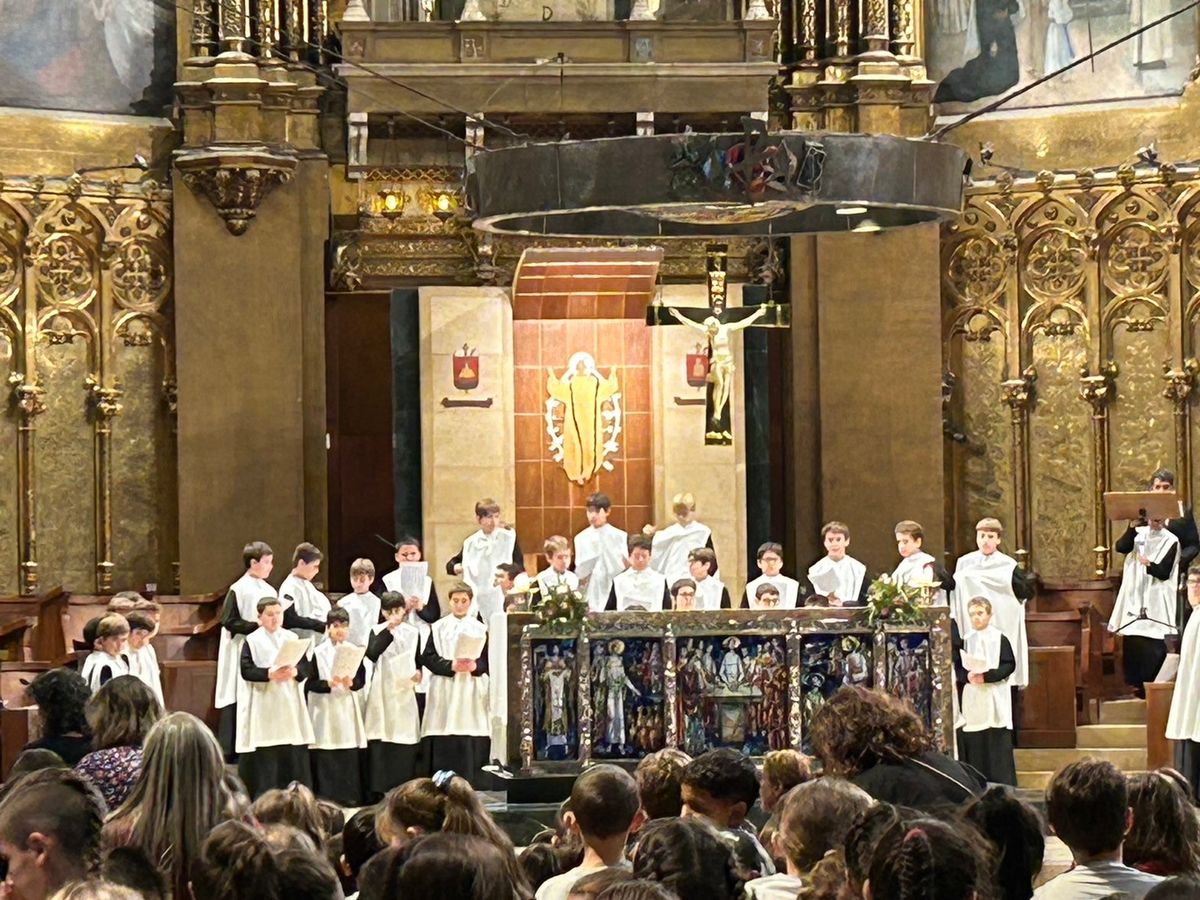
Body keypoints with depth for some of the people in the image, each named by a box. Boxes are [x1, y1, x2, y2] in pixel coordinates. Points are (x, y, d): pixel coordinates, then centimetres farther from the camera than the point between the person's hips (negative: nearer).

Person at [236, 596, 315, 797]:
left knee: (294, 756, 2)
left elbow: (306, 666, 6)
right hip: (263, 707, -4)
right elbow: (246, 670, -8)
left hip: (289, 705, 4)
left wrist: (295, 671, -14)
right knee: (264, 756, -5)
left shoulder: (292, 638, 12)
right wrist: (269, 674, -21)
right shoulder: (252, 641, 1)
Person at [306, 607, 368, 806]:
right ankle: (327, 796, 1)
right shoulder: (319, 653, -2)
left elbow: (362, 680, 5)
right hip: (325, 709, -3)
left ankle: (348, 795, 8)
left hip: (347, 708, 3)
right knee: (326, 757, -4)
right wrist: (328, 683, -20)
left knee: (349, 755, 2)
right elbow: (311, 683, -4)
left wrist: (351, 683, -15)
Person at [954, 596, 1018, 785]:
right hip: (972, 699, 3)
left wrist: (987, 676, -17)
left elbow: (1009, 665, -6)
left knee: (997, 741, -4)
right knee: (974, 742, 1)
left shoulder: (999, 638, -2)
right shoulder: (966, 640, 9)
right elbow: (958, 666, 8)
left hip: (994, 698, -3)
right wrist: (967, 676, -13)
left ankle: (1002, 785, 1)